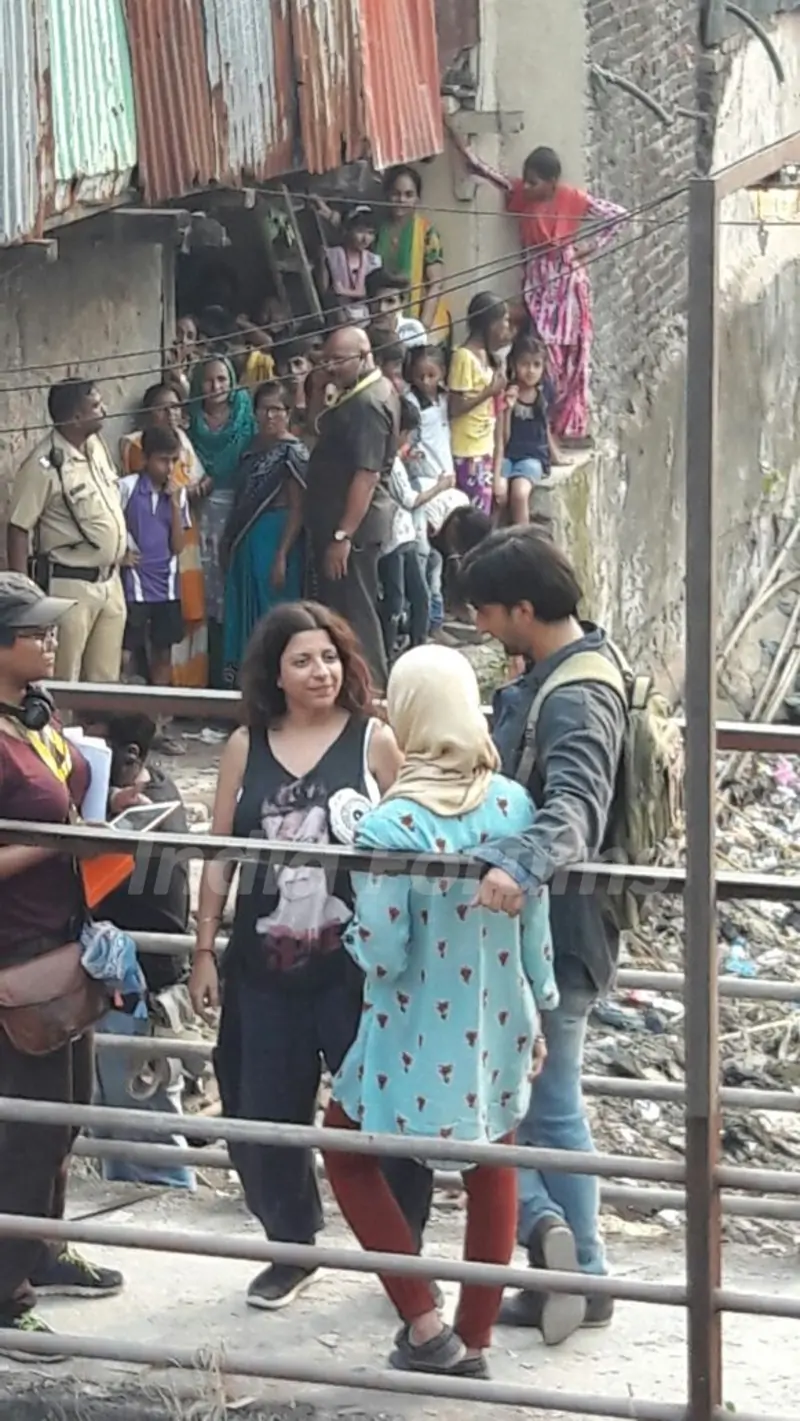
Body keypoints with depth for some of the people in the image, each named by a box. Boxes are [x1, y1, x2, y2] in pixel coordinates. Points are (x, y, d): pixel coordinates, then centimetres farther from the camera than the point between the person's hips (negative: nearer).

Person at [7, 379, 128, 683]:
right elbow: (18, 528, -17)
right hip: (69, 586, -8)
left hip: (110, 582, 8)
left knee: (106, 682, 13)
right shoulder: (44, 465, -18)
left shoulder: (96, 446, 5)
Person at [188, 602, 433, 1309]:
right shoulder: (246, 747, 4)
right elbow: (220, 857, 8)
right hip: (266, 966, 3)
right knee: (262, 1118, 10)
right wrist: (204, 951, 7)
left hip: (359, 965, -3)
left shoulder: (375, 741, -4)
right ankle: (293, 1246, 29)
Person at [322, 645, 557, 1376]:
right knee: (492, 1171, 19)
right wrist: (539, 1008, 15)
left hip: (418, 1039, -4)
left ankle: (424, 1323, 12)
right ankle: (474, 1341, 27)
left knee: (347, 1150, 18)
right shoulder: (515, 805, -9)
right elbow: (536, 926, 0)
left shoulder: (390, 827, -23)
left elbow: (383, 957, -21)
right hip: (498, 1029, 4)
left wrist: (353, 930, 1)